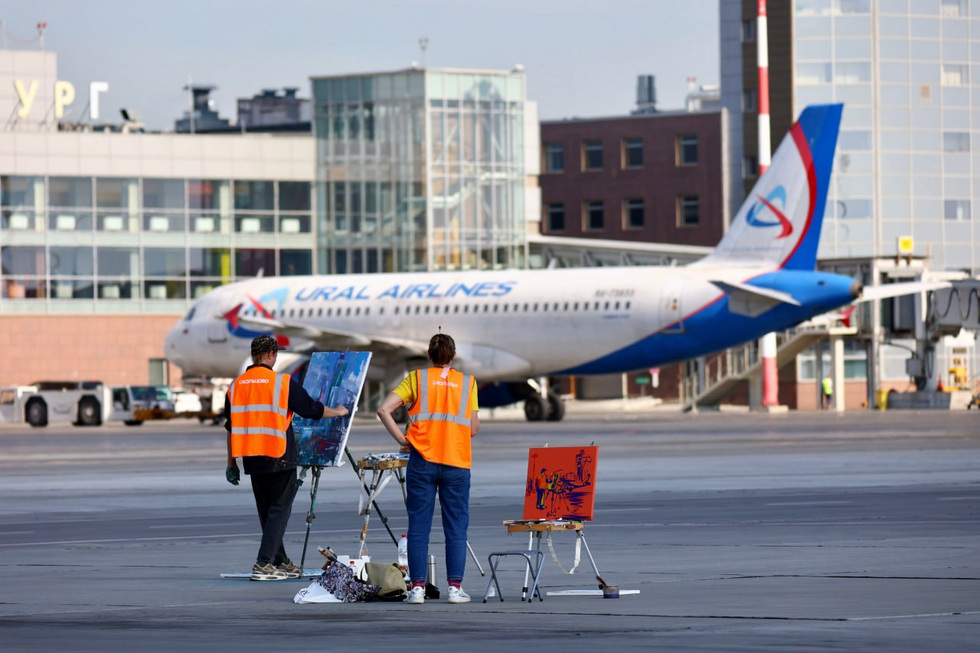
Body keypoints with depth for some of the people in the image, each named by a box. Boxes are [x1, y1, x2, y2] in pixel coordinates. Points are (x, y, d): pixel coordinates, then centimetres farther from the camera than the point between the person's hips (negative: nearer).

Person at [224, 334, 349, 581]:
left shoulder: (236, 386, 6)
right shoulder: (282, 383, -9)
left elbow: (231, 427, 11)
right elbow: (312, 410, -1)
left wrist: (231, 463, 18)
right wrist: (338, 412, 19)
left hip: (252, 459, 5)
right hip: (279, 459, -5)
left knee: (266, 512, 15)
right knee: (279, 510, 0)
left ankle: (281, 563, 22)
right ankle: (263, 565, -9)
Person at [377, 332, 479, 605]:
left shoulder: (416, 378, 4)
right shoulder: (467, 382, 6)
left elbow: (384, 410, -5)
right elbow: (473, 428, 4)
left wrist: (401, 439, 1)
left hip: (422, 460, 0)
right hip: (457, 463, 0)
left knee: (418, 527, 3)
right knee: (456, 528, 5)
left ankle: (417, 587, 1)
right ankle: (455, 587, 2)